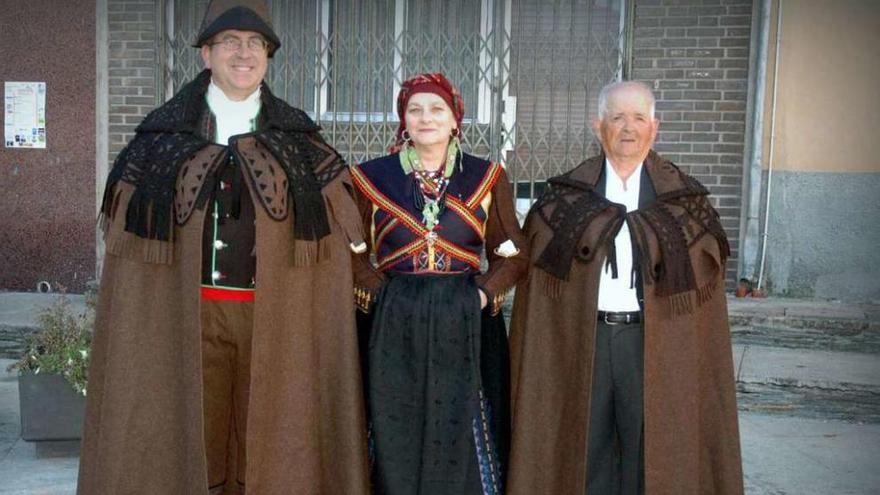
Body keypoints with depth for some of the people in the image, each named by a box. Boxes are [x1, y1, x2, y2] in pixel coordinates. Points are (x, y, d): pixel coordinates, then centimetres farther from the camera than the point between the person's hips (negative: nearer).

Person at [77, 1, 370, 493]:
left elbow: (344, 230, 9)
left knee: (266, 441, 7)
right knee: (191, 438, 5)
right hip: (187, 313, 0)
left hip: (274, 319, 1)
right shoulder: (162, 136, 7)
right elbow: (130, 242, 7)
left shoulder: (301, 142, 7)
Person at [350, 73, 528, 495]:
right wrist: (379, 293, -4)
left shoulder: (485, 177, 6)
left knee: (461, 441, 5)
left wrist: (484, 294, -5)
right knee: (397, 442, 6)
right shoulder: (373, 177, 5)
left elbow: (513, 254, 8)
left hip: (466, 326, 0)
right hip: (394, 327, 0)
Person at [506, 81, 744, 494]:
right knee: (585, 447, 10)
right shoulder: (566, 195, 5)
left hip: (654, 342, 0)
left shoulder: (683, 198, 4)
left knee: (648, 448, 7)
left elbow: (699, 285, 2)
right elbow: (540, 275, 4)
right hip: (580, 340, 1)